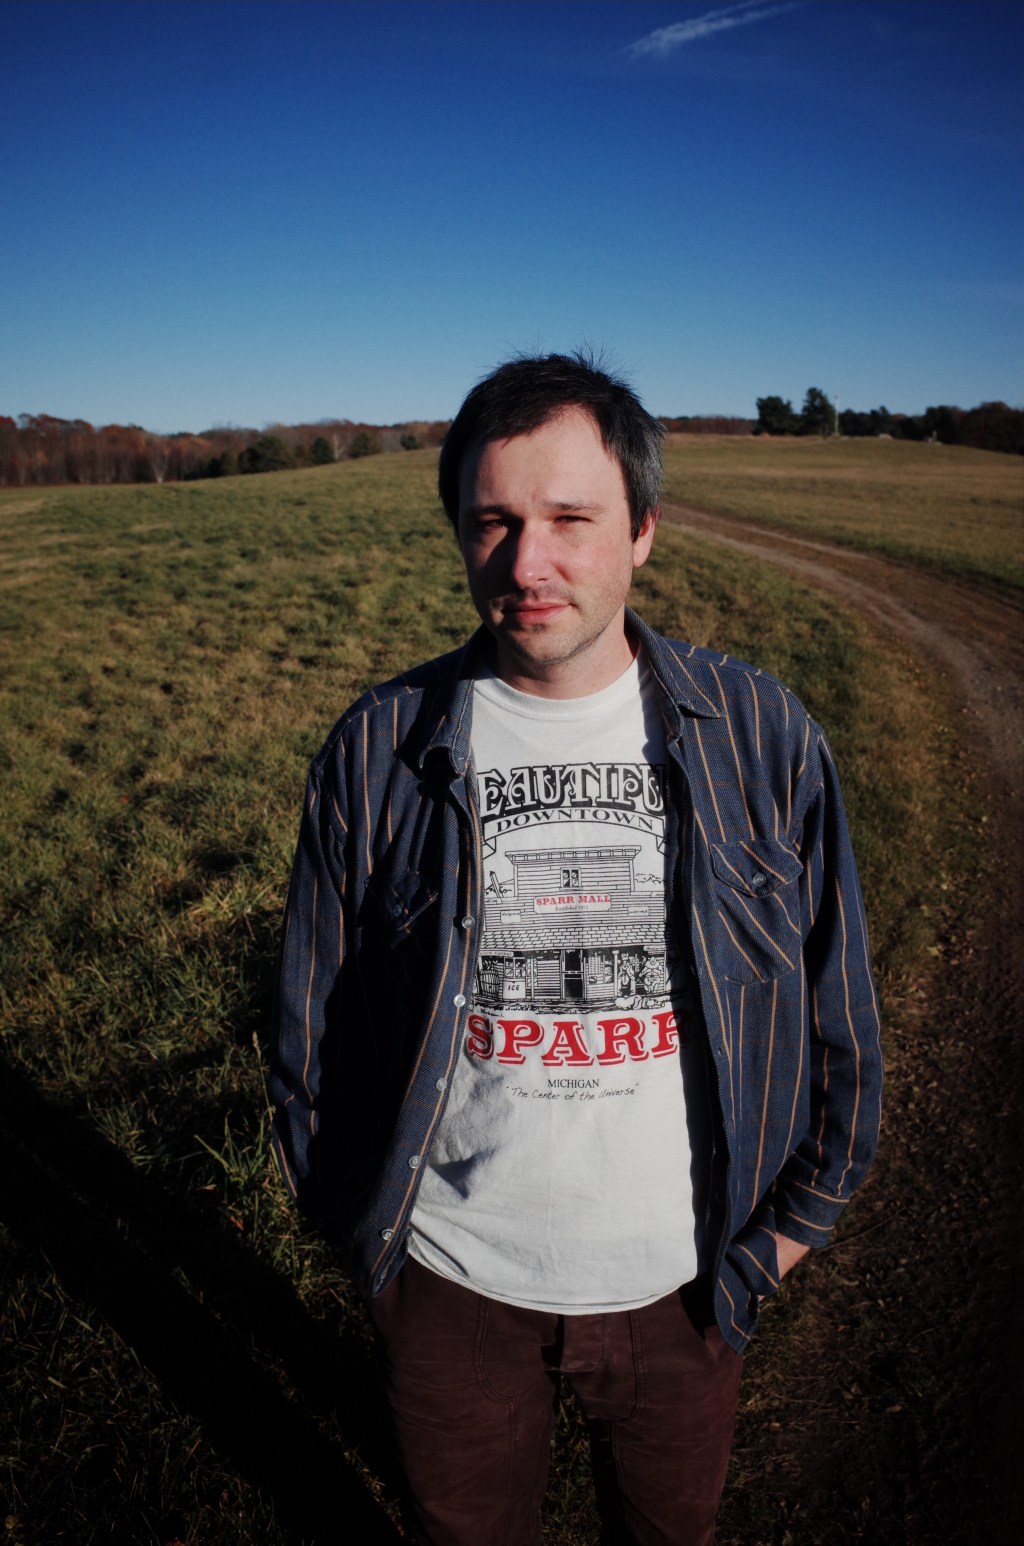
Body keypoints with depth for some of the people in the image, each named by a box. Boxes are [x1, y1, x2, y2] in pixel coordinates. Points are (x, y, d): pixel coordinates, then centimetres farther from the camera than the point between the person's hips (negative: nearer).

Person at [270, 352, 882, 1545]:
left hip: (683, 1280, 1)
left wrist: (796, 1213, 4)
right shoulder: (378, 750, -12)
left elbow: (836, 1006, -1)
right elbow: (314, 1017, -2)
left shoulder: (765, 738, -11)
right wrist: (350, 1218, 3)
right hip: (451, 1278, 0)